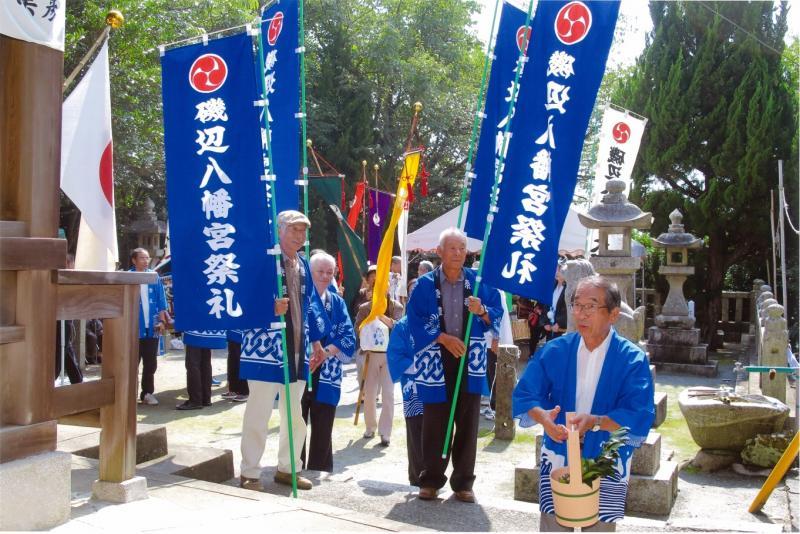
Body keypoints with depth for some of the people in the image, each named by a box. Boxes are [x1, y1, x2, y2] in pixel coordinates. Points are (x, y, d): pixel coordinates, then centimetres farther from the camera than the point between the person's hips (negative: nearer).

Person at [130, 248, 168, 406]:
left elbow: (161, 300, 9)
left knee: (150, 363, 9)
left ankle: (147, 393, 19)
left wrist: (162, 321, 2)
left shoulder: (154, 276, 6)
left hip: (151, 327, 3)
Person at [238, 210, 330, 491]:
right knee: (259, 414, -2)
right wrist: (270, 307, -32)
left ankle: (286, 468, 28)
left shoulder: (302, 265, 14)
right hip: (266, 348, -8)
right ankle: (249, 474, 10)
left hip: (296, 351, 8)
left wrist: (316, 340, 20)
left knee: (295, 415, 14)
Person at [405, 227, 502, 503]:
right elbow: (415, 320, -3)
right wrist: (444, 338, -12)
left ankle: (463, 482, 17)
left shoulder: (479, 281, 4)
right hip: (436, 361, -1)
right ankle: (431, 480, 17)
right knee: (434, 424, 4)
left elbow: (497, 314, 5)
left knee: (467, 424, 6)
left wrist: (482, 311, -17)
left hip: (471, 360, 1)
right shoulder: (426, 284, 0)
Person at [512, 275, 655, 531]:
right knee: (552, 525, 7)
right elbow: (524, 395, -4)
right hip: (557, 460, 2)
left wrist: (595, 422, -33)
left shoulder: (633, 360, -10)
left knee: (599, 526, 9)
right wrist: (542, 416, -27)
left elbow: (640, 418, -18)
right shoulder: (554, 351, -2)